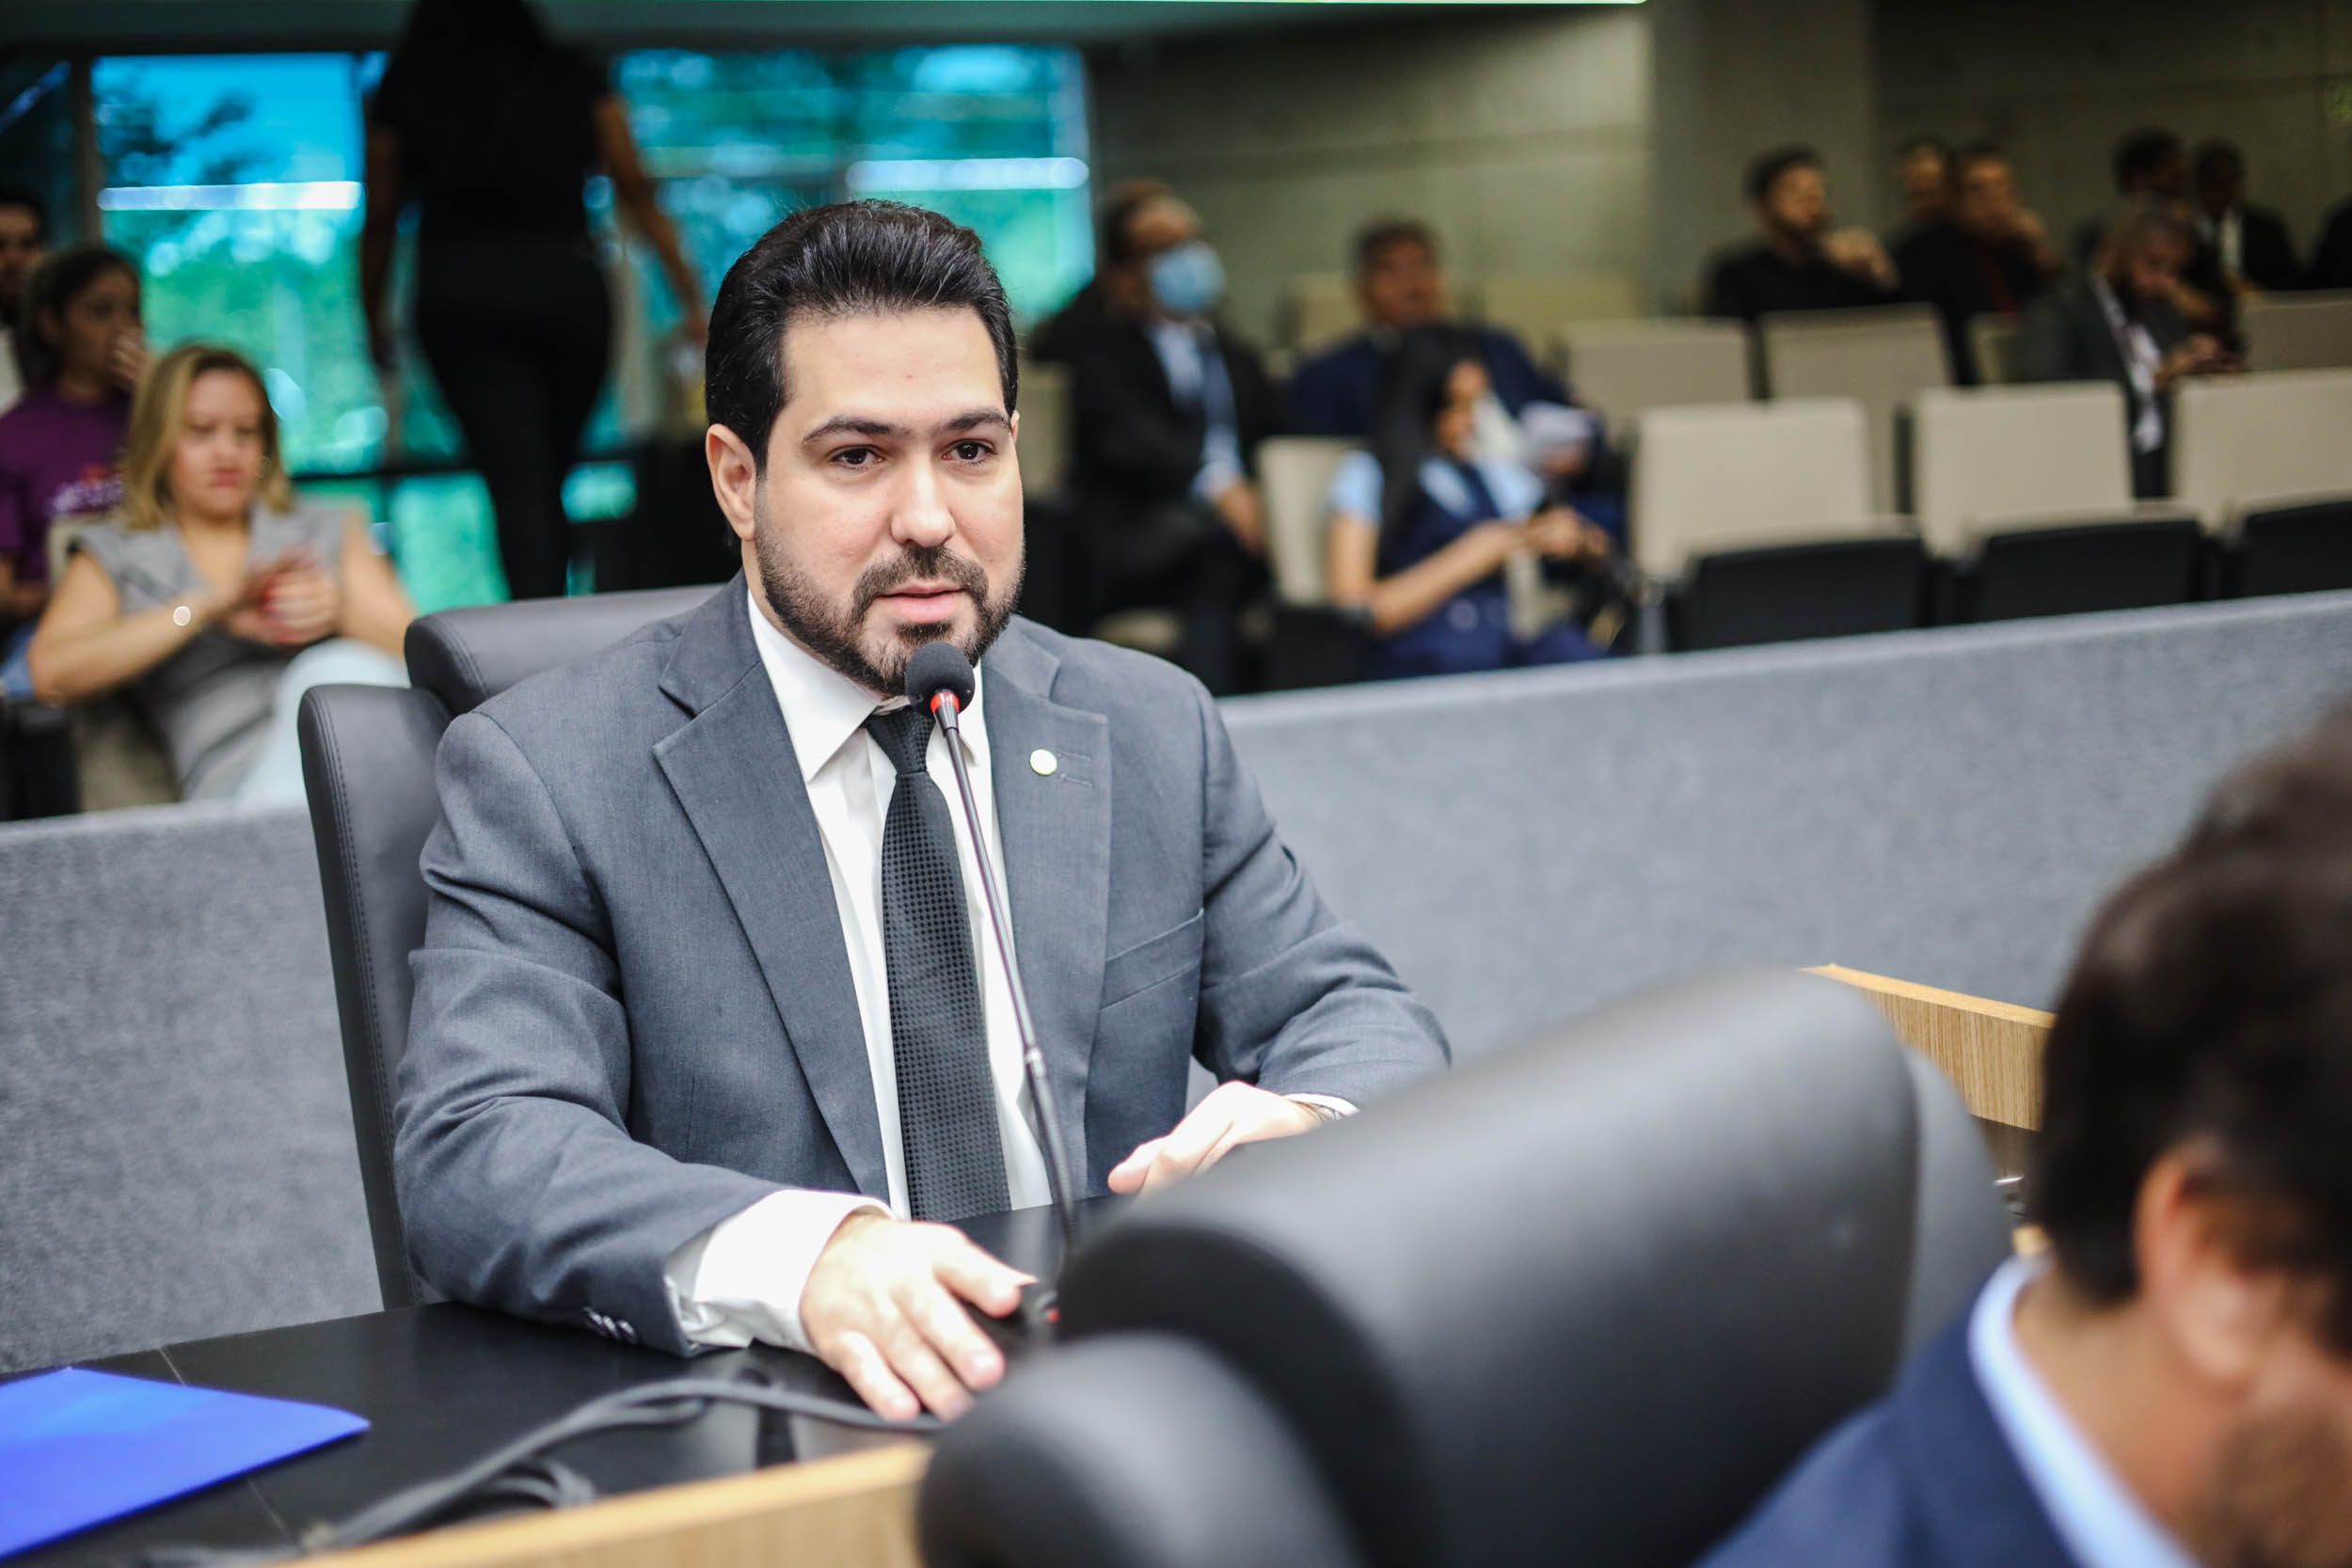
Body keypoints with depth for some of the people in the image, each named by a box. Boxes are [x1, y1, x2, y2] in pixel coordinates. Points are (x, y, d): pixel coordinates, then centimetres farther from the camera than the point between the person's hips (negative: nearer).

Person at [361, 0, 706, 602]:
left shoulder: (403, 91, 11)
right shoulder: (576, 78, 12)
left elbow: (379, 220, 14)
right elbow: (636, 193, 9)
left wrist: (373, 320, 24)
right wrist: (689, 291, 12)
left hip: (459, 293, -1)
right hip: (568, 284, 1)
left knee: (516, 482, -7)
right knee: (549, 479, 11)